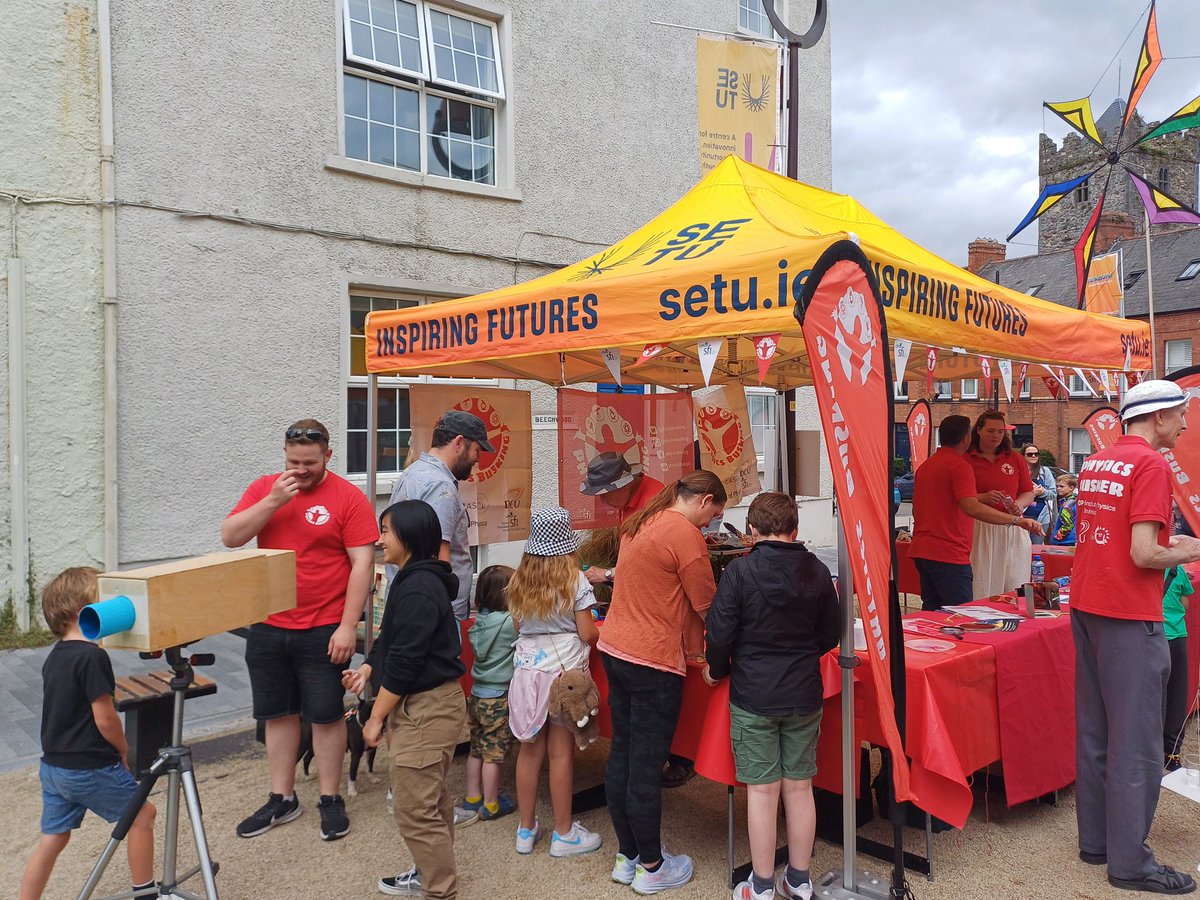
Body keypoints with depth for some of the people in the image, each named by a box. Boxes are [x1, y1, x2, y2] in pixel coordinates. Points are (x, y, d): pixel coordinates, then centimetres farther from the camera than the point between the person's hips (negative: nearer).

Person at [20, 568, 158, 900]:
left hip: (52, 766, 8)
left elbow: (67, 711, 13)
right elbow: (105, 719, -20)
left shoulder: (54, 656, 7)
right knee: (142, 814, 10)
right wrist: (124, 750, -1)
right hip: (90, 768, -8)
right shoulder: (92, 656, -21)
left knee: (51, 840, 15)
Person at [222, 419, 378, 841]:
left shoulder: (348, 497, -8)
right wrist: (274, 501, -16)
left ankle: (330, 799, 21)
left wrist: (348, 626, -14)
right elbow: (229, 537, -4)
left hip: (323, 631, -4)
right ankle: (282, 799, 29)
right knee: (277, 713, 14)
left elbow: (363, 563, -10)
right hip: (267, 628, 4)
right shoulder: (264, 488, 5)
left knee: (326, 715, 7)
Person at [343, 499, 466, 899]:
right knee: (429, 799, 22)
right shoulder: (415, 580, 11)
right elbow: (394, 642, 19)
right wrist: (367, 669, 2)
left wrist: (376, 717, -14)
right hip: (425, 703, 11)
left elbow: (405, 660, -21)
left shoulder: (418, 589, -21)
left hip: (426, 708, -11)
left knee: (414, 808, -3)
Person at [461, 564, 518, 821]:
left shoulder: (481, 619, 2)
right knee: (493, 754, 4)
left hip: (477, 694, 7)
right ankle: (490, 805, 14)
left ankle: (472, 798, 27)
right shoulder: (509, 622, -19)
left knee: (476, 749, 16)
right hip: (498, 697, -7)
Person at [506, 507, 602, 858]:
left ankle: (526, 830, 24)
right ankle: (563, 833, 17)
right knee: (561, 753, 5)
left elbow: (518, 625, 9)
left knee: (530, 750, 12)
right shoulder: (574, 580, -10)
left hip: (528, 668, 4)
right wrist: (598, 627, 13)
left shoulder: (520, 579, 1)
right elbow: (587, 634, -9)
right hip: (564, 670, -4)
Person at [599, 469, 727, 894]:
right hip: (652, 661, -9)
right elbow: (706, 607, -10)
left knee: (621, 754, 15)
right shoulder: (685, 535, -16)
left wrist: (688, 640, 20)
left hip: (614, 650, 9)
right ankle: (651, 867, 19)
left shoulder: (640, 523, 10)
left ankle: (627, 856, 29)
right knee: (646, 766, 3)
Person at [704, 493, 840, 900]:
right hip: (804, 695, 4)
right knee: (799, 786, 14)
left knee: (762, 790, 5)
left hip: (753, 697, -4)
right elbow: (831, 634, 7)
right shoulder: (818, 572, -2)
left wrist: (717, 671, 6)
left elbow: (720, 632, -13)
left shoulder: (740, 571, -15)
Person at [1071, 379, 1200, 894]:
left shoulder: (1094, 463, 11)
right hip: (1129, 617, -8)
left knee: (1093, 732, 14)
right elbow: (1143, 555, -20)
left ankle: (1095, 842, 24)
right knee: (1135, 742, 1)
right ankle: (1130, 863, 9)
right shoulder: (1151, 465, -13)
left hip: (1085, 607, 8)